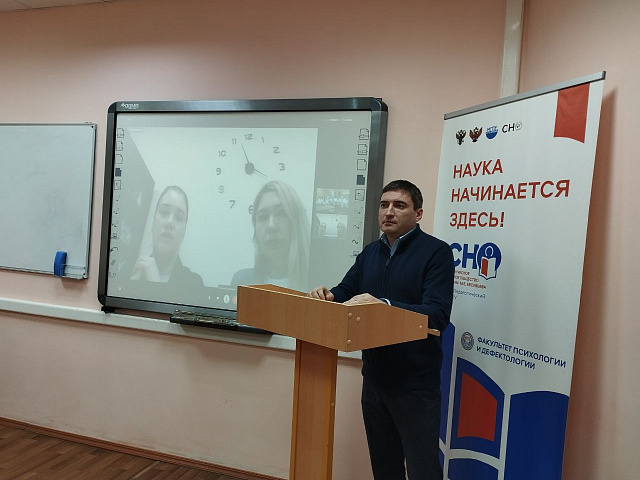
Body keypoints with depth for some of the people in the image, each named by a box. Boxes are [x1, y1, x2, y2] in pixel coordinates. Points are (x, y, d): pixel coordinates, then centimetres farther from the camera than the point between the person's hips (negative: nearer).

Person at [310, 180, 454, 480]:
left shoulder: (436, 252, -11)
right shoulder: (370, 252, 10)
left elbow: (438, 314, -21)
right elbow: (346, 292, 12)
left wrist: (384, 305, -32)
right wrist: (328, 295, -11)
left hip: (415, 384, -6)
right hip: (374, 378, 6)